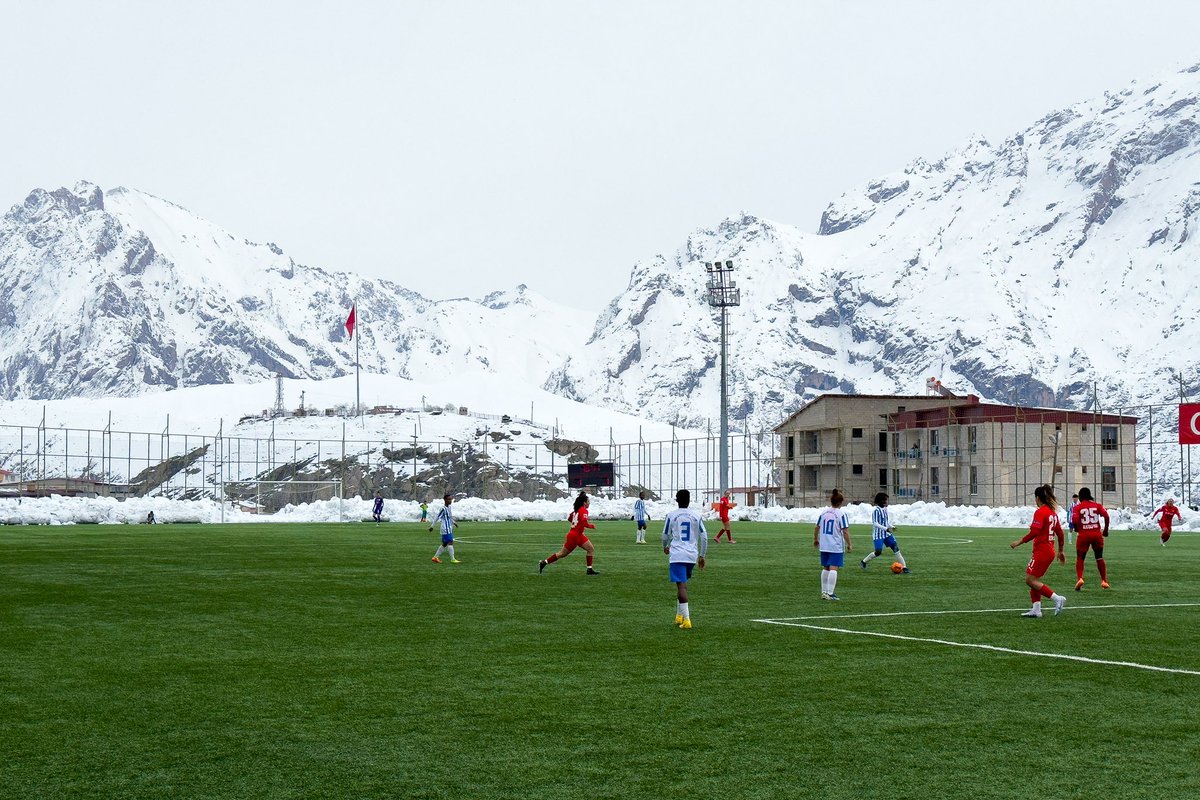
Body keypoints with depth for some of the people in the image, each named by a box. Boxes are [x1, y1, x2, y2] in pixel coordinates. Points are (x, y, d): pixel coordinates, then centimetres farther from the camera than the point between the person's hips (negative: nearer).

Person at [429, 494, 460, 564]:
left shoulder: (449, 507, 12)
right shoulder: (443, 509, -15)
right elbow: (437, 517, -13)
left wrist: (453, 522, 24)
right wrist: (432, 526, -12)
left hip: (449, 529, 10)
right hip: (446, 530, -10)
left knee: (444, 544, 12)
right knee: (450, 543, -11)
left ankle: (435, 557, 19)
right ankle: (452, 559, -10)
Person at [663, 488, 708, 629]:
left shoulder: (671, 515, -1)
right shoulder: (696, 516, 6)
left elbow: (666, 535, 7)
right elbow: (704, 536, 5)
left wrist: (665, 547, 28)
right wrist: (702, 556, 15)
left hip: (677, 555, -4)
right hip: (692, 555, 4)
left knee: (681, 586, -9)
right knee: (682, 583, 21)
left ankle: (686, 619, -19)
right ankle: (679, 615, 25)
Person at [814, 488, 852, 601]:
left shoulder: (823, 512, 6)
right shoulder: (841, 514, -10)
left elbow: (816, 528, 14)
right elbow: (845, 531, -13)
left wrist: (815, 540, 29)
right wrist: (849, 545, -5)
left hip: (824, 546, 6)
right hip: (837, 547, -6)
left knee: (825, 568, 14)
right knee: (833, 569, -7)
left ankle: (824, 592, 18)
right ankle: (830, 593, -12)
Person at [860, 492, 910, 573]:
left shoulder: (885, 509, 9)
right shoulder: (877, 510, -17)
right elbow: (875, 524, -21)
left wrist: (891, 526, 4)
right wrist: (885, 528, -27)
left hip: (887, 533, 8)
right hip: (878, 535, -8)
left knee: (896, 548, -1)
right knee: (878, 552, -13)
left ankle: (904, 567, -1)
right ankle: (863, 562, 12)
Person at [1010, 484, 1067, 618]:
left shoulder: (1040, 512, -14)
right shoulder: (1053, 512, 12)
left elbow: (1034, 532, -23)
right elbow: (1060, 533, 17)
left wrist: (1019, 542, -15)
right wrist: (1060, 551, 25)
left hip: (1041, 551, -9)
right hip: (1050, 550, 9)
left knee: (1030, 580, -7)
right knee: (1032, 579, 14)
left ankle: (1057, 598, -14)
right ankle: (1036, 609, 9)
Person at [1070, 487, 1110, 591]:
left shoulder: (1077, 507, 1)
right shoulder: (1097, 505, 7)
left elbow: (1074, 520, -15)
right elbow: (1106, 516, -6)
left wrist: (1076, 529, 4)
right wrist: (1106, 530, 4)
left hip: (1083, 535, -2)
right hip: (1097, 534, 2)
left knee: (1080, 558, 10)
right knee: (1099, 558, 18)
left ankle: (1079, 578, -11)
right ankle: (1104, 580, 16)